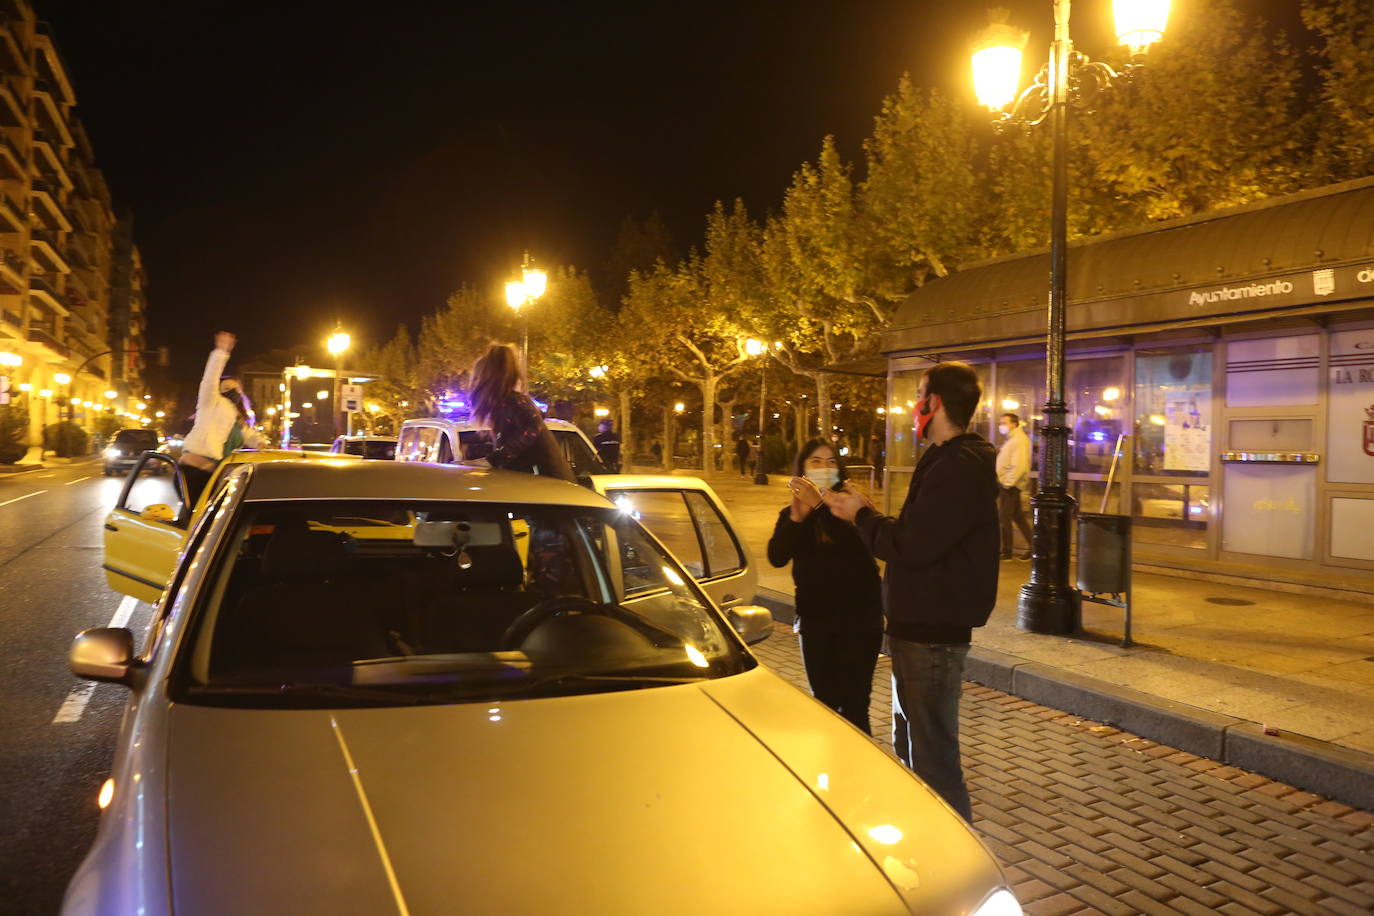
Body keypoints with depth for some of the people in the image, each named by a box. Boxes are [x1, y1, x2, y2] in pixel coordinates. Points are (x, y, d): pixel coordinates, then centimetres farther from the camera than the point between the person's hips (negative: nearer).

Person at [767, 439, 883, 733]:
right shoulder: (791, 514, 6)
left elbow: (859, 542, -25)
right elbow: (777, 557, -11)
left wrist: (821, 506, -34)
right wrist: (796, 518, -24)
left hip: (858, 617, -3)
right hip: (815, 619, 3)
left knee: (853, 704, -3)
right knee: (824, 700, 10)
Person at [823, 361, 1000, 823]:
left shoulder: (959, 467, -20)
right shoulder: (947, 460, 15)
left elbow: (912, 546, -26)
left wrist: (861, 516, -10)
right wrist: (868, 514, 7)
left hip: (932, 634, -11)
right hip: (917, 626, 11)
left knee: (933, 759, -2)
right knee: (909, 750, 22)